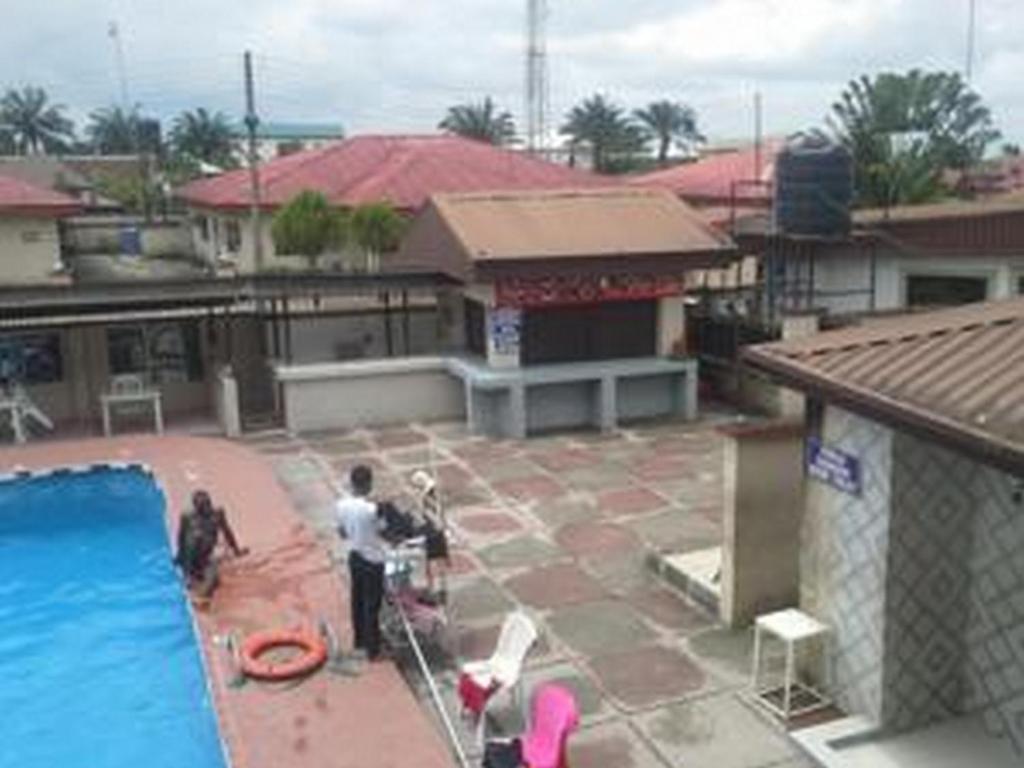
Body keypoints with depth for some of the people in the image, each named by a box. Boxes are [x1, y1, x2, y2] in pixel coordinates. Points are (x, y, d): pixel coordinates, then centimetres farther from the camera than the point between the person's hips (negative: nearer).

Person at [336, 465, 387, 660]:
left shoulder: (341, 505, -8)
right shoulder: (371, 509, -29)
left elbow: (342, 532, 6)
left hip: (354, 556, 7)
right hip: (372, 560, -7)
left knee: (357, 600, 22)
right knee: (372, 605, 6)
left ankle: (359, 639, 39)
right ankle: (373, 649, 17)